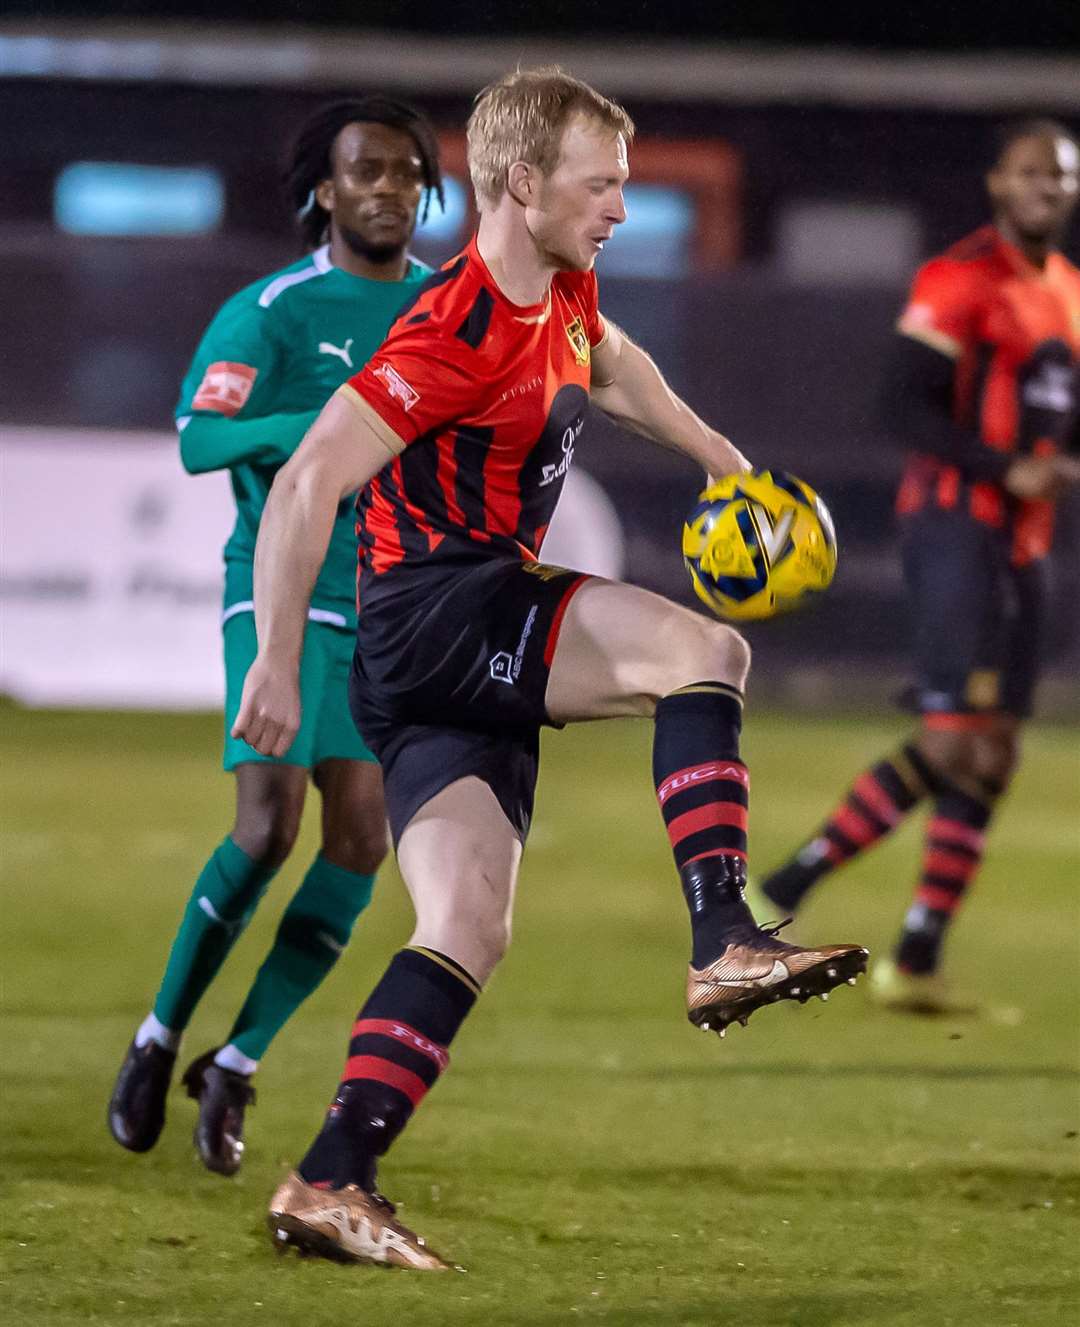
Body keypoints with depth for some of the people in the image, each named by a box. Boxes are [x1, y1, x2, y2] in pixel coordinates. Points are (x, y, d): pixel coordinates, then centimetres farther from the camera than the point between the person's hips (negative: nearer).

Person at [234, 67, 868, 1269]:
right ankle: (724, 945, -24)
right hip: (431, 616, -9)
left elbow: (609, 364, 37)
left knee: (468, 928, 2)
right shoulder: (456, 333, -18)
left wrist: (719, 458, 40)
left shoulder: (564, 296, 11)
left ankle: (332, 1183, -3)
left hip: (483, 653, 9)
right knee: (705, 651, -22)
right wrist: (275, 664, -22)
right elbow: (307, 484, -20)